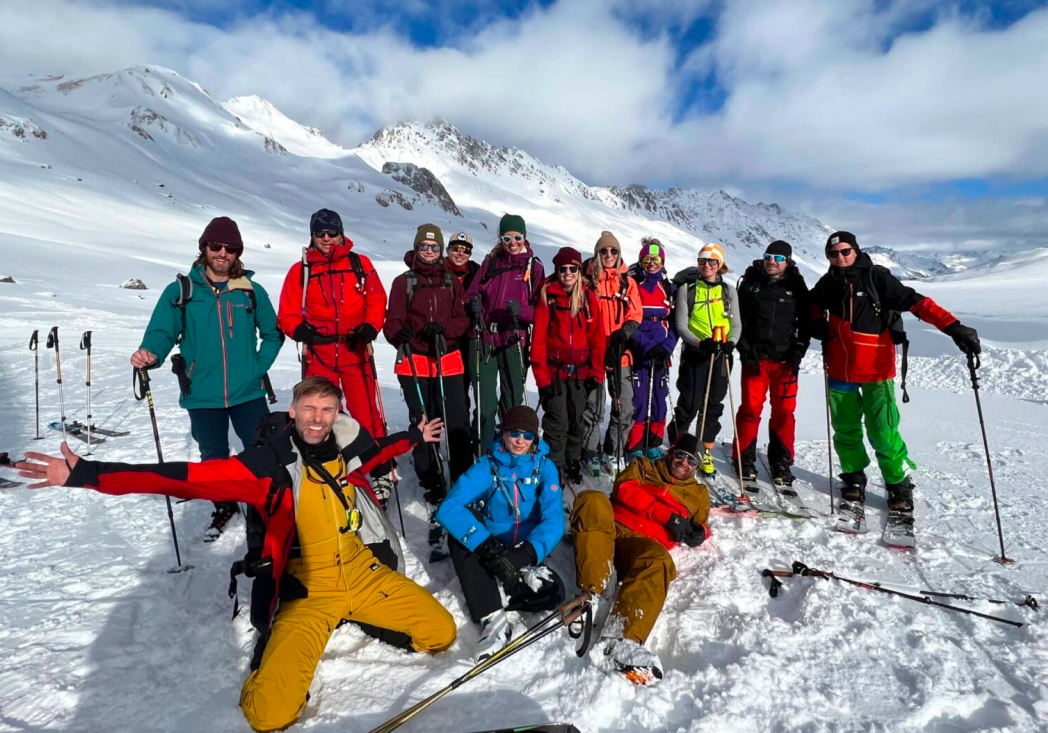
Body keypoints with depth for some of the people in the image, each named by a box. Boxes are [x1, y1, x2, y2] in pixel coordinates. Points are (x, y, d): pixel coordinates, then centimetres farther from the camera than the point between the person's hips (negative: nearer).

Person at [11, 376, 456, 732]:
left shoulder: (347, 448, -4)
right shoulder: (270, 465, -16)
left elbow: (374, 449, 21)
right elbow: (185, 478, -22)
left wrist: (415, 437, 30)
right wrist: (87, 474, -29)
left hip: (362, 572, 4)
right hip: (308, 589, -3)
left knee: (441, 633, 1)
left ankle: (363, 621, 24)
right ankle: (274, 647, 17)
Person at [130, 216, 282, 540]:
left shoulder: (252, 291, 2)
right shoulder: (180, 290, 0)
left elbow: (273, 333, 10)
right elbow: (162, 332, -6)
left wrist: (259, 366, -3)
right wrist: (149, 354, -28)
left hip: (248, 392, 0)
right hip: (202, 395, 1)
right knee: (213, 457, 16)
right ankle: (223, 508, 39)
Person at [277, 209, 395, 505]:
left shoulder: (360, 264, 5)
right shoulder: (300, 270, 4)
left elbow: (376, 301, 5)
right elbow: (288, 314, 5)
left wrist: (370, 328, -12)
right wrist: (301, 330, -15)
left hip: (356, 352, -1)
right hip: (318, 355, 1)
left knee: (368, 415, -1)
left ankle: (381, 473, 14)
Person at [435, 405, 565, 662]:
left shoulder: (545, 468, -6)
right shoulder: (487, 466, -11)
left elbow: (554, 520, -16)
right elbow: (448, 508, -23)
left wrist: (525, 554, -35)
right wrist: (484, 544, -38)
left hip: (526, 556, 0)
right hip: (490, 553, 0)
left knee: (554, 592, -27)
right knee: (460, 535, -30)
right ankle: (492, 618, -31)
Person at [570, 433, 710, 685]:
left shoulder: (699, 493, 33)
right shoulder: (644, 467, 26)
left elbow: (701, 524, 27)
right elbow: (625, 490, 7)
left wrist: (699, 531, 0)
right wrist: (669, 515, -3)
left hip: (643, 542, 0)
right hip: (611, 527, 0)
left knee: (658, 562, -37)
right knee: (594, 500, -34)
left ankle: (621, 641, -52)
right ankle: (591, 593, -44)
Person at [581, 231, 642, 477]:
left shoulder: (628, 282, 11)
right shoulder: (588, 280, 3)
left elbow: (635, 315, 7)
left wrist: (624, 332, -13)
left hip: (620, 353, 3)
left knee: (624, 406, 5)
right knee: (593, 406, 2)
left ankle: (613, 452, 22)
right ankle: (590, 454, 17)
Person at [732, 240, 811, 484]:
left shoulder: (796, 287, 6)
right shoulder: (750, 283, 4)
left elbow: (805, 323, 7)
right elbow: (738, 318, 3)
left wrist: (798, 353, -3)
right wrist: (745, 350, -5)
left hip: (786, 359, 1)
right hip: (755, 357, -1)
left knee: (784, 411, 3)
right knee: (750, 408, -1)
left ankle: (781, 463, 15)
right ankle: (744, 459, 10)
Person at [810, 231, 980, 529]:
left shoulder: (876, 277, -8)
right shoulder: (826, 284, 4)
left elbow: (916, 302, -14)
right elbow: (813, 311, 22)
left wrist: (953, 327, -26)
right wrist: (818, 327, 0)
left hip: (875, 370, -4)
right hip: (840, 370, 4)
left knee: (883, 434, -6)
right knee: (846, 431, 11)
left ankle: (899, 488, 14)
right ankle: (854, 481, 29)